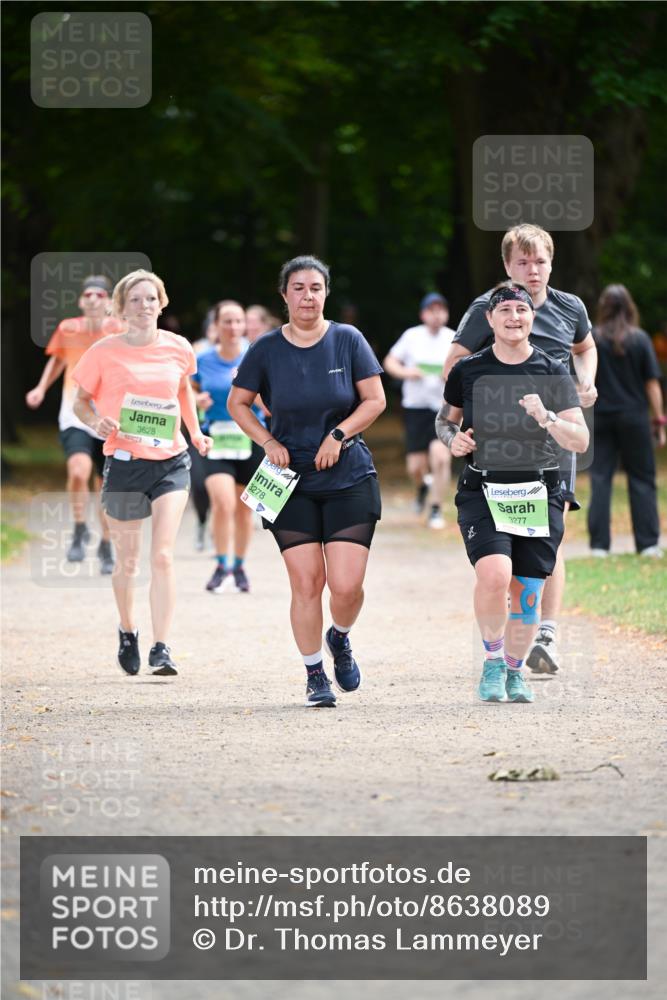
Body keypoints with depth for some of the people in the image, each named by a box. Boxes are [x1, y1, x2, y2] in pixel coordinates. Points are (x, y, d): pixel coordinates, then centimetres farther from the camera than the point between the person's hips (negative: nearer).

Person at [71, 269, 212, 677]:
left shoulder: (178, 348, 3)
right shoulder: (105, 353, -5)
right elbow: (81, 401, 5)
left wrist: (196, 432, 12)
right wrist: (97, 422, -16)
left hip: (171, 462, 1)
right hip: (124, 462, -1)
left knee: (163, 556, -13)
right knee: (129, 561, 9)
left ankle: (161, 648, -13)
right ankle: (128, 632, 36)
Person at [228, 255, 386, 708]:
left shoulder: (347, 340, -1)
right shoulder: (267, 349, 0)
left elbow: (375, 400, 1)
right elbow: (237, 403, 10)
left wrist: (339, 434, -12)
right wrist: (268, 442, -5)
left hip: (349, 478, 0)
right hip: (291, 482, 0)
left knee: (346, 585, -8)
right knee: (306, 582, -6)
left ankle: (340, 638, 25)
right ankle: (315, 677, 10)